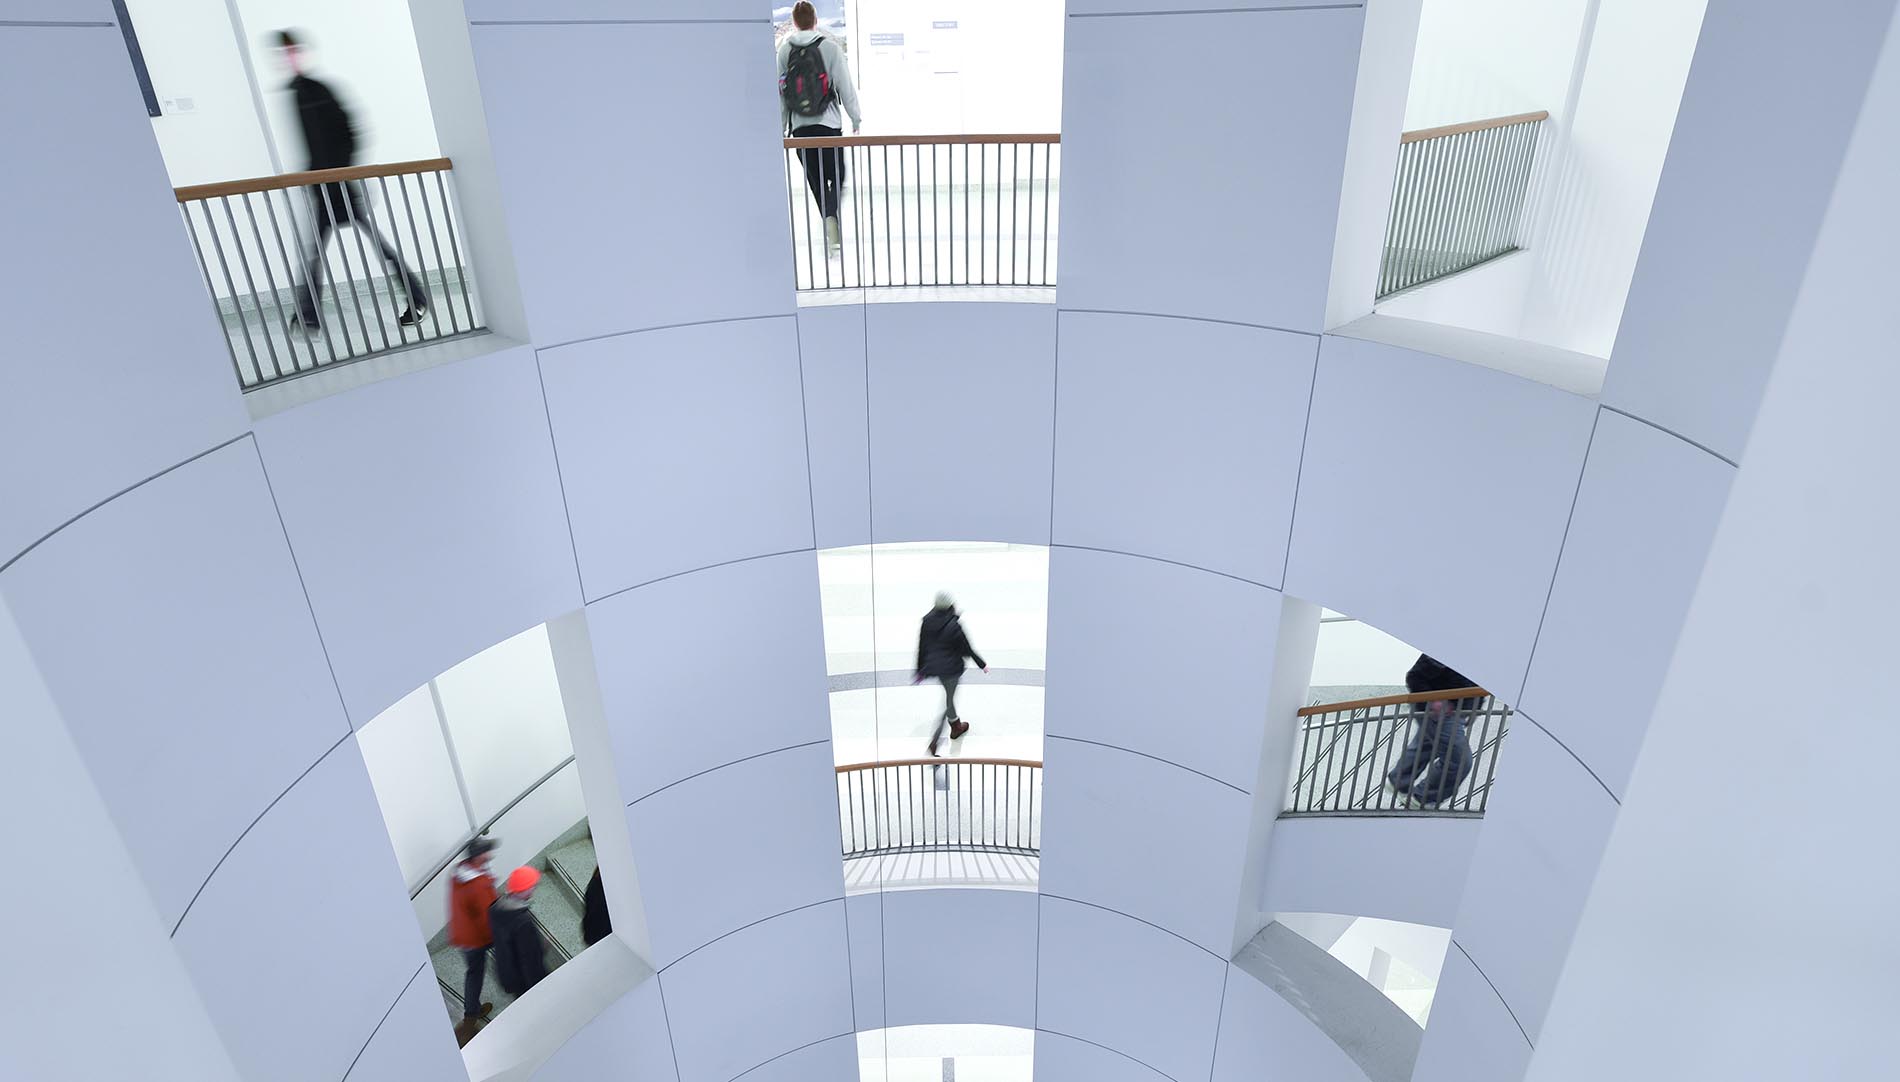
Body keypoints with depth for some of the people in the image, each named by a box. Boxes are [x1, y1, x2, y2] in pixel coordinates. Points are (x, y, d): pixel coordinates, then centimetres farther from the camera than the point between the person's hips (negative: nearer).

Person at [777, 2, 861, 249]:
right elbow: (845, 86, -4)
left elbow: (779, 90, 5)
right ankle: (831, 217, -23)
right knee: (837, 176, 5)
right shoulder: (830, 46, -4)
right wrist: (856, 118, 6)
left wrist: (781, 126, 12)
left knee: (816, 181, 12)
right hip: (828, 123, -3)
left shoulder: (784, 49, 5)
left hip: (799, 127, 3)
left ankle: (833, 233, 15)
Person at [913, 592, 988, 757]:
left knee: (948, 695, 27)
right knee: (948, 700, 6)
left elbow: (922, 647, 1)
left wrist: (920, 670, 12)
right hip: (951, 667, -6)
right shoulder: (954, 625, -24)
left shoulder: (926, 621, -8)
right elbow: (966, 649, -14)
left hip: (934, 666, 6)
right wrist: (982, 664, 1)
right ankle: (934, 741, 0)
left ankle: (956, 726, 46)